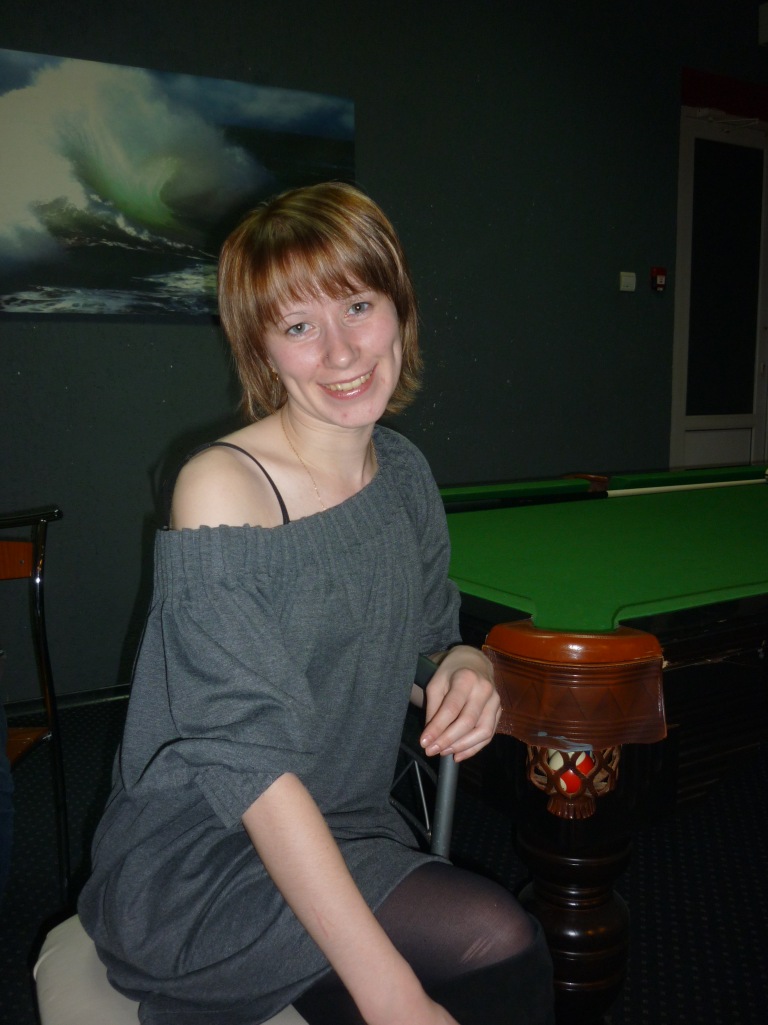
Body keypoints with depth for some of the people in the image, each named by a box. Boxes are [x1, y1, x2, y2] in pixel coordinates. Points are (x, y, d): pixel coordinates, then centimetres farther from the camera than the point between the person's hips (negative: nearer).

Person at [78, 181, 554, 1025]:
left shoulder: (405, 473, 0)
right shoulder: (223, 488, -20)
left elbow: (434, 629, 13)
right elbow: (254, 763, -24)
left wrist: (468, 667, -12)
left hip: (347, 832, 6)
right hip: (194, 867, -5)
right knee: (498, 941, -21)